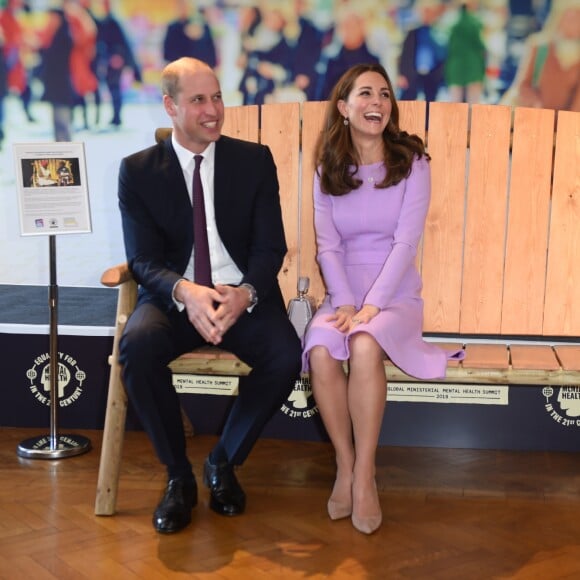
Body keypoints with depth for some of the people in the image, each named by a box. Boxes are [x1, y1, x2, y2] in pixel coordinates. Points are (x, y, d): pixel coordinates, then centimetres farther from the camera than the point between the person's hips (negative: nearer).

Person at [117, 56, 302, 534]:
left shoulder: (255, 160, 4)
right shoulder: (138, 170, 2)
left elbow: (271, 247, -1)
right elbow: (143, 260, -4)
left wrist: (245, 293, -23)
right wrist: (185, 291, -27)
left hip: (244, 297, 1)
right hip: (174, 297, 0)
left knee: (287, 355, -29)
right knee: (138, 346, -33)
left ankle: (223, 462, -1)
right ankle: (178, 474, -9)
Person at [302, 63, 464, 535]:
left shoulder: (411, 163, -2)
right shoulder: (328, 170, 7)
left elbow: (406, 242, -11)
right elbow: (327, 246, 0)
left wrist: (372, 305, -21)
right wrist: (345, 304, -16)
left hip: (396, 296, -2)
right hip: (343, 296, 2)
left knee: (365, 346, -35)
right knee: (320, 350, -30)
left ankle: (364, 473, -22)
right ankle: (345, 465, -14)